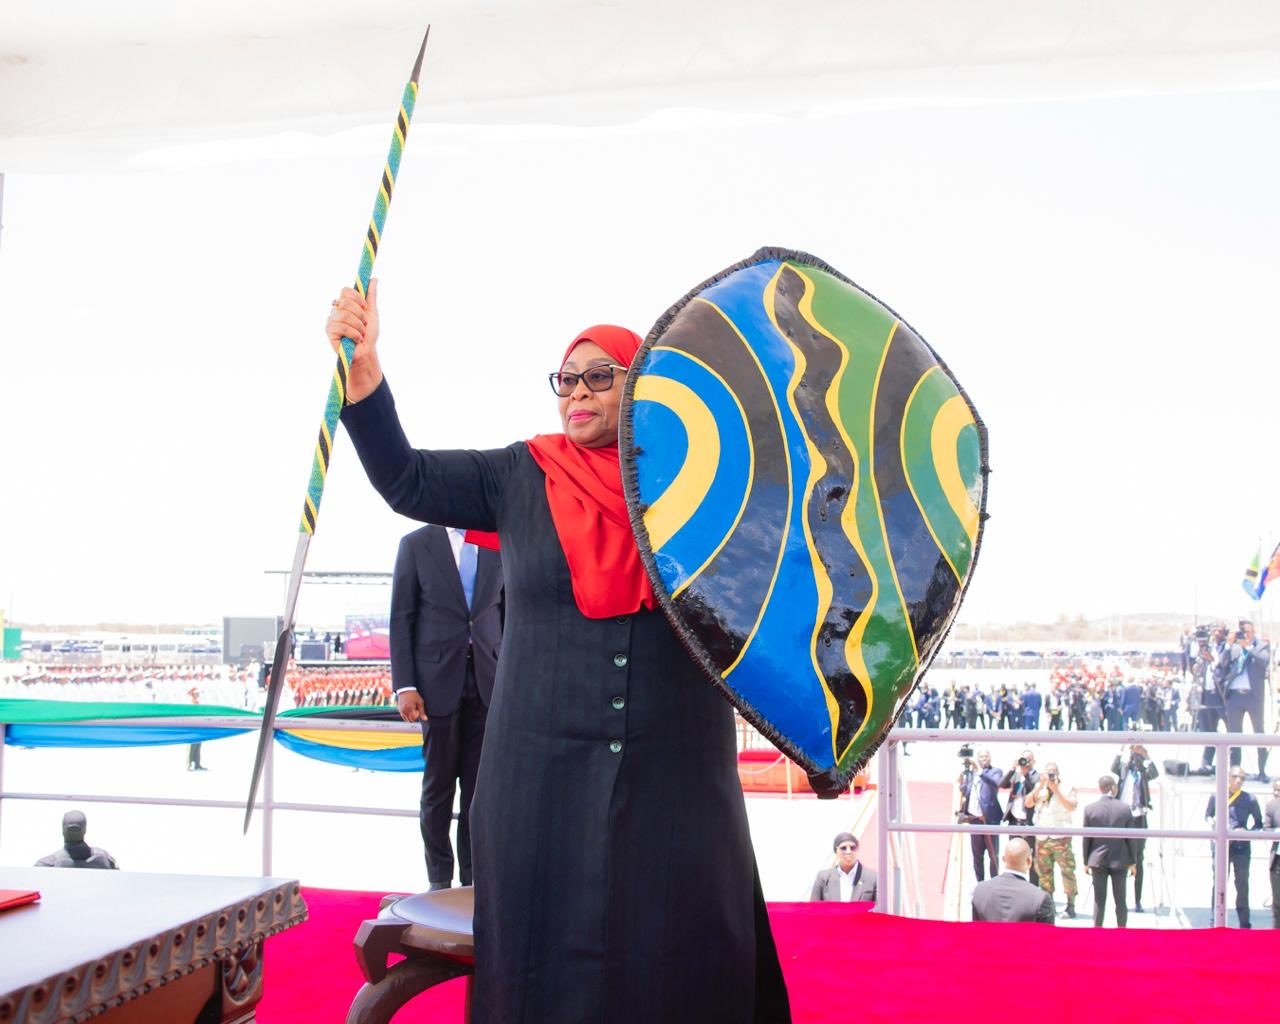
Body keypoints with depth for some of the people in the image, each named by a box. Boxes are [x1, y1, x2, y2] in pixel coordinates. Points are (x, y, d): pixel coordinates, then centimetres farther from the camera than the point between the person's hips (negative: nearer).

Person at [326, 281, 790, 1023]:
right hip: (545, 780, 1)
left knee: (682, 960, 7)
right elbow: (406, 481, 3)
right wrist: (364, 370, -10)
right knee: (551, 962, 8)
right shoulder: (522, 477, 5)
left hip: (676, 777, 0)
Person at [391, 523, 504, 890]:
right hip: (439, 680, -2)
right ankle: (439, 879, 16)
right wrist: (404, 686, -8)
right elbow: (401, 620, -1)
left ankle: (473, 877, 12)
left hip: (488, 681, 2)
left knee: (479, 787, 4)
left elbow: (507, 613, 9)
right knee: (438, 784, 6)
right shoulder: (416, 544, 1)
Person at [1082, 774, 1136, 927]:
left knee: (1099, 899, 6)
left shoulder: (1090, 809, -7)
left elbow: (1086, 838, -2)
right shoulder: (1125, 809, -7)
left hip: (1098, 860, 0)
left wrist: (1086, 862, 8)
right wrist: (1132, 861, 8)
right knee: (1120, 899, 9)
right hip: (1120, 860, 0)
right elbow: (1130, 838, -2)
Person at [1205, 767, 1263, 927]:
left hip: (1241, 847, -1)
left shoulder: (1250, 799, 0)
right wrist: (1211, 822, -4)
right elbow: (1208, 816, 17)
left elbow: (1258, 823, 6)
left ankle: (1244, 923, 14)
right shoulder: (1216, 797, 4)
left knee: (1242, 884, 5)